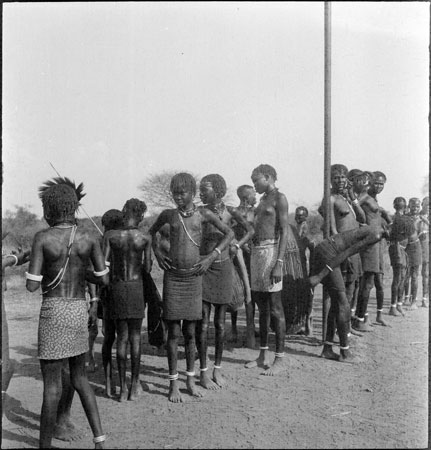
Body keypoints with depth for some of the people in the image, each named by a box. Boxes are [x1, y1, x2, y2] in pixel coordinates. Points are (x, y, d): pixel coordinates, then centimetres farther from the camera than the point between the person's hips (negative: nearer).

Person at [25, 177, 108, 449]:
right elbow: (104, 280, 0)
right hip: (80, 310, 4)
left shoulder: (43, 238, -10)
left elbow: (32, 286, -11)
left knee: (52, 381, 6)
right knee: (79, 377, 18)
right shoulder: (90, 238, -1)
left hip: (53, 310, -4)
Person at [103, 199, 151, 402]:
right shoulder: (145, 238, -7)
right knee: (135, 336, 11)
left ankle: (123, 387, 10)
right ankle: (135, 384, 15)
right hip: (137, 287, -1)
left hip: (117, 287, 1)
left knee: (121, 337, 8)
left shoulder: (111, 236, -6)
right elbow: (147, 268, -3)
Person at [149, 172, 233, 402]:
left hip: (194, 276, 0)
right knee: (173, 332, 1)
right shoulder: (168, 215, 3)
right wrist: (157, 252, 7)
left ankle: (191, 380, 20)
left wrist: (212, 257, -3)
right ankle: (173, 384, 9)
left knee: (190, 332, 7)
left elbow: (229, 233, 6)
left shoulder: (203, 214, 0)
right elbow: (152, 231, 23)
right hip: (172, 276, 0)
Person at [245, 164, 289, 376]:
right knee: (262, 306, 12)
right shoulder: (263, 200, 19)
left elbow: (284, 232, -13)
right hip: (256, 251, 9)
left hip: (270, 251, -9)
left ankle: (280, 359, 3)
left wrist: (279, 263, -20)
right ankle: (263, 355, 21)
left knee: (275, 308, -4)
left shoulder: (279, 198, -6)